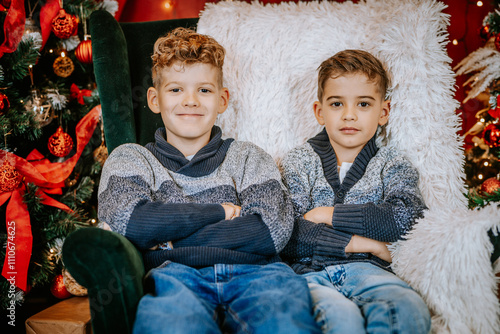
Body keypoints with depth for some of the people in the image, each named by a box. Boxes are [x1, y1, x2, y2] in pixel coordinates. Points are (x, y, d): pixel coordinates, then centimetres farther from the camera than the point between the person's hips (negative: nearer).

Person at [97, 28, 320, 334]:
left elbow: (274, 229, 3)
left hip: (252, 271, 2)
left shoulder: (250, 158, 22)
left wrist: (169, 241, 0)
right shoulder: (130, 158, 20)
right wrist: (219, 212, 3)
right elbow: (126, 221, -2)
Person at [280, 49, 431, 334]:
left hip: (365, 268, 2)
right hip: (309, 269, -2)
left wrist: (327, 215, -6)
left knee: (408, 310, -31)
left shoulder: (393, 164, 15)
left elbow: (405, 217, -7)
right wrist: (359, 243, -9)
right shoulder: (298, 162, 10)